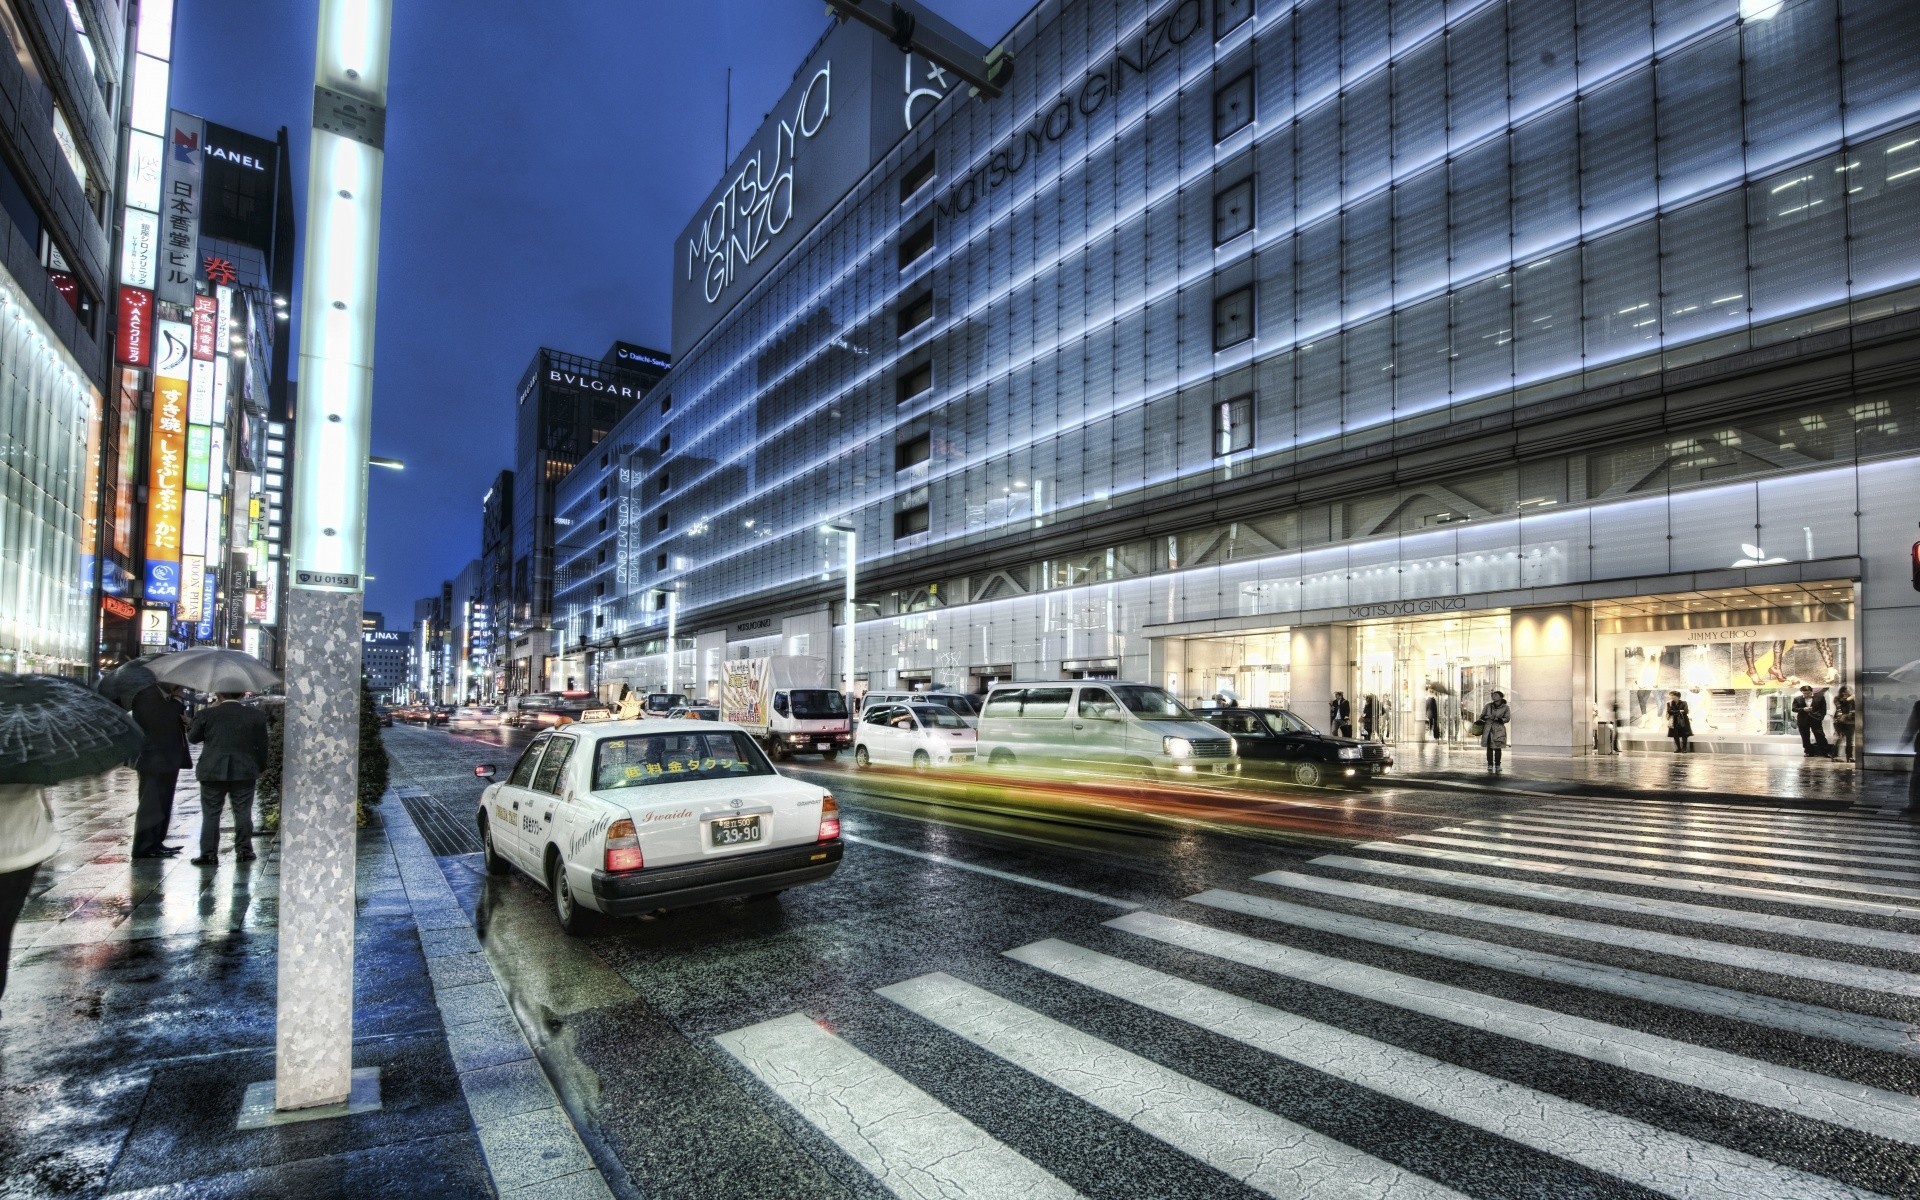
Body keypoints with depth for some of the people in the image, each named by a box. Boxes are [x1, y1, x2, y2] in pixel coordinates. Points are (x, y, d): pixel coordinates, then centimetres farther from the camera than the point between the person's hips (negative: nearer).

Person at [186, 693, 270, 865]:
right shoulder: (256, 715, -4)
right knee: (243, 813, 8)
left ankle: (209, 854, 8)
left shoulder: (207, 714, -5)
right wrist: (260, 768, 15)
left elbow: (192, 738, 11)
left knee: (210, 814, 8)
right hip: (244, 773, 0)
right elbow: (262, 746, 2)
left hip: (212, 773, 0)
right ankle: (243, 850, 12)